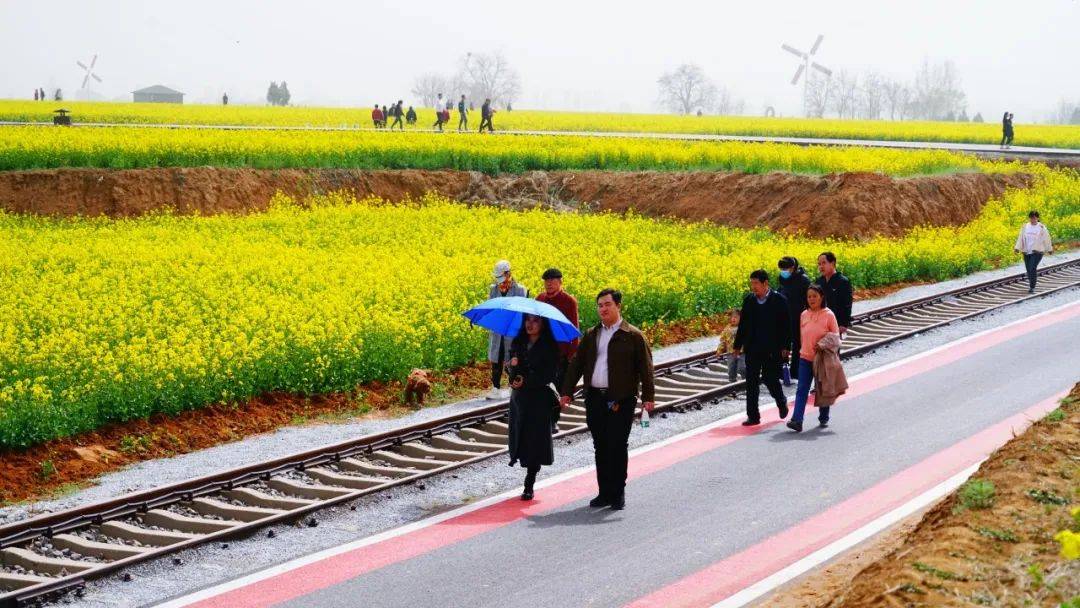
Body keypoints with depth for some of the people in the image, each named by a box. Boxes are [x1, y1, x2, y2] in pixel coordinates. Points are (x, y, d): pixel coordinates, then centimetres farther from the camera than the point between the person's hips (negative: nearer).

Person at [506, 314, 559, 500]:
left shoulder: (549, 347, -6)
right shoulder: (518, 343, 10)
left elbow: (548, 375, -9)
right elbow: (511, 364, 10)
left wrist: (526, 382, -16)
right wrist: (513, 365, -12)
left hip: (539, 399, -5)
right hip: (519, 397, 5)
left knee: (535, 441, -4)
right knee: (521, 438, 4)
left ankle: (529, 486, 0)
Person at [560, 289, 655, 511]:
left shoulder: (633, 336, -1)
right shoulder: (591, 336, 14)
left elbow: (645, 368, -3)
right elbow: (577, 364, 16)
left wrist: (648, 397, -10)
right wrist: (567, 392, 9)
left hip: (621, 401, -5)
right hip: (595, 399, 5)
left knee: (617, 447, -4)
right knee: (600, 448, 9)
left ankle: (617, 494, 6)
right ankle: (604, 493, 16)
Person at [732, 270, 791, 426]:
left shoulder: (778, 300, -6)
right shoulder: (748, 300, 6)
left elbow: (786, 325, -5)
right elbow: (743, 324, 12)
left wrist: (786, 347, -10)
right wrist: (737, 345, 11)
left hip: (772, 349, -4)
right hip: (752, 349, 4)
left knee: (770, 378, -1)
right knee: (751, 382, 2)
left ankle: (781, 401, 30)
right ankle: (753, 416, 7)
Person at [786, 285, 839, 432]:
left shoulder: (828, 315, -7)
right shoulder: (804, 315, 4)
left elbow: (835, 336, -3)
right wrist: (806, 349, 11)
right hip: (805, 358, 2)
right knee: (802, 390, -8)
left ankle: (823, 418, 29)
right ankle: (797, 421, -16)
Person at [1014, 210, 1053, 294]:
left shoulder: (1042, 228, -3)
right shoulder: (1025, 227, 6)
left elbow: (1046, 239, 6)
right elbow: (1020, 238, 7)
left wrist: (1049, 249, 13)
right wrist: (1017, 248, -3)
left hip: (1037, 252, -4)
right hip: (1027, 252, 4)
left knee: (1032, 268, -19)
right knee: (1028, 269, 6)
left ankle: (1032, 287, -14)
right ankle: (1031, 284, 27)